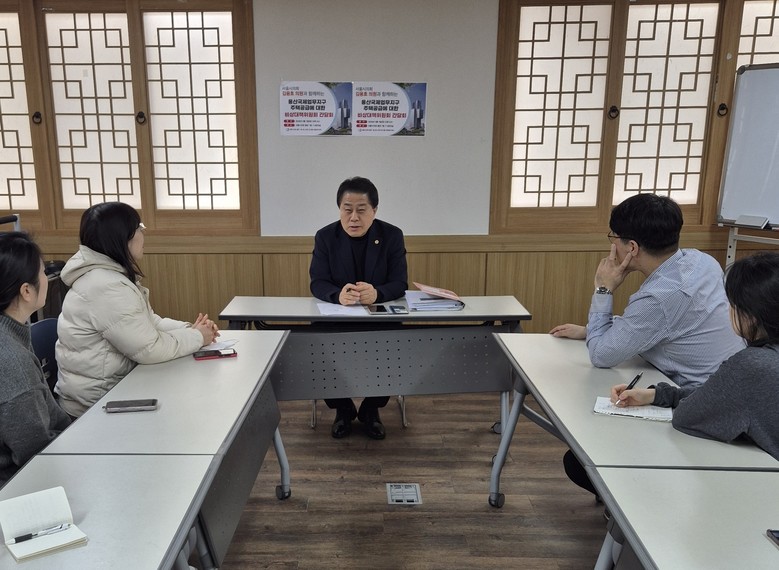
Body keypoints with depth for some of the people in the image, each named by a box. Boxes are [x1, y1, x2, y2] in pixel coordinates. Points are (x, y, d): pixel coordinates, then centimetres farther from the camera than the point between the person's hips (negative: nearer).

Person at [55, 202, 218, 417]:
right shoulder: (107, 287, -26)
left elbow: (148, 323, 11)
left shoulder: (115, 274, 5)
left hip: (115, 383, 9)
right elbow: (150, 349, -23)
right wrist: (197, 337, -10)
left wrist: (190, 329, -4)